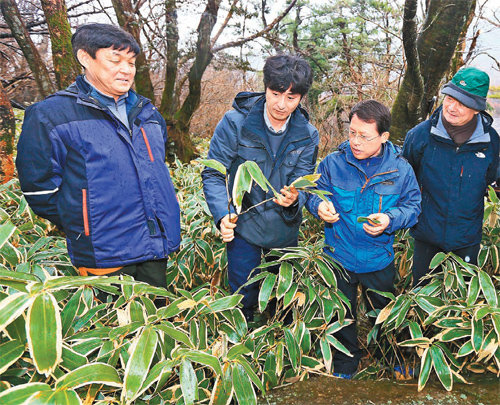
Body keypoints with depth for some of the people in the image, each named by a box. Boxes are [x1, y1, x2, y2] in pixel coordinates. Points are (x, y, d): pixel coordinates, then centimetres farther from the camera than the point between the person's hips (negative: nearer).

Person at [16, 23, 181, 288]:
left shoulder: (147, 113, 11)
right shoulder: (49, 116, -8)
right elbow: (39, 190, -7)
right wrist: (81, 228, -2)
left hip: (158, 249, 6)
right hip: (105, 260, -5)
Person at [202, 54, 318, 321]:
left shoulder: (307, 136, -7)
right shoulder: (235, 123, -16)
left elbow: (302, 183, -7)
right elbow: (213, 174, -13)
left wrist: (294, 199, -32)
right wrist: (223, 214, -29)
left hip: (285, 229, 3)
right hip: (244, 227, -3)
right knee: (243, 299, 5)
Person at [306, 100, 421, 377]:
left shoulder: (400, 169, -11)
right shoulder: (333, 163, -13)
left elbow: (412, 205, -4)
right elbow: (314, 194, -3)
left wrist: (390, 219, -23)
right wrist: (319, 206, -26)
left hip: (379, 260, 1)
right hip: (339, 257, 0)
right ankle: (345, 364, 44)